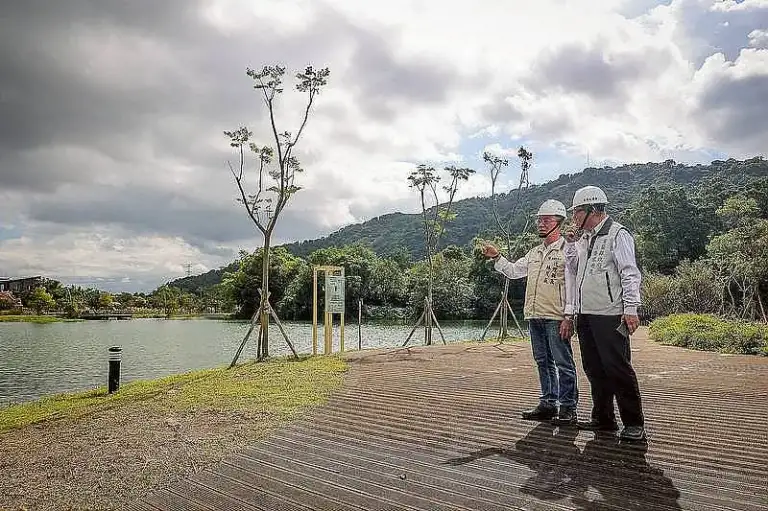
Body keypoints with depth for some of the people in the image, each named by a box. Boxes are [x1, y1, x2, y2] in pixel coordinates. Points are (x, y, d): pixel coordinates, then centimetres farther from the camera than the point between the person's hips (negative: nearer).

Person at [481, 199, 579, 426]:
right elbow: (513, 271, 28)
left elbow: (573, 286, -11)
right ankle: (548, 403, 23)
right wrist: (497, 257, 14)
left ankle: (568, 407, 5)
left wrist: (569, 317, -17)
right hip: (534, 316, 8)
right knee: (543, 362, 14)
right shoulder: (534, 253, 19)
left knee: (563, 363, -2)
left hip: (556, 318, -8)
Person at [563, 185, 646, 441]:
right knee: (594, 369, 13)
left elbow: (630, 274, -11)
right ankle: (603, 419, 23)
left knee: (617, 369, -5)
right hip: (585, 315, 8)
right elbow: (573, 271, 23)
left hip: (609, 315, -8)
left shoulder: (617, 234, -6)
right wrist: (570, 244, 11)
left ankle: (634, 424, 6)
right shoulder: (584, 238, 18)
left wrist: (630, 309, -18)